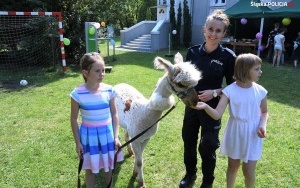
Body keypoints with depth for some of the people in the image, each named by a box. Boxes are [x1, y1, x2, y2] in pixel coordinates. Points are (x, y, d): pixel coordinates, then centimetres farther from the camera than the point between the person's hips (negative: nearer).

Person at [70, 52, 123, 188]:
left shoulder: (109, 90, -10)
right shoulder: (78, 94, -16)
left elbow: (114, 114, 0)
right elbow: (74, 119, -6)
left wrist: (116, 136, -2)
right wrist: (77, 142, -4)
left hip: (107, 133, 2)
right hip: (89, 134, -2)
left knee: (108, 165, 20)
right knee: (90, 169, 15)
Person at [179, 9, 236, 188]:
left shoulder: (228, 56, -12)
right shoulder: (193, 51, -4)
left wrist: (214, 92, -20)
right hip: (191, 105, 4)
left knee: (207, 147, 9)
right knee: (188, 141, 17)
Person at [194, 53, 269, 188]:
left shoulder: (261, 91, -9)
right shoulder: (230, 90, -15)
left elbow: (264, 112, 7)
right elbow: (217, 115, -20)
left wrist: (263, 125, -14)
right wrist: (206, 107, -40)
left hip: (252, 135, 1)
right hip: (234, 133, 0)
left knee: (249, 171, 6)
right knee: (233, 167, 18)